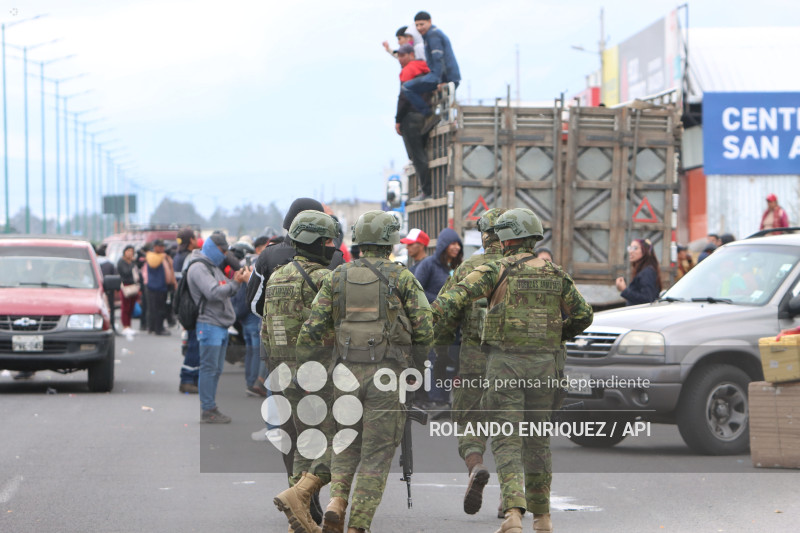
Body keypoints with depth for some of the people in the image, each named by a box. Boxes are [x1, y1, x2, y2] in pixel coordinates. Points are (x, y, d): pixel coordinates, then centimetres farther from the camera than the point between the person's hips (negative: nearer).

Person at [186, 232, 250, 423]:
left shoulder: (213, 267, 22)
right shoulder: (198, 268, -10)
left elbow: (226, 291, 19)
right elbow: (214, 293, -20)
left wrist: (236, 280, 1)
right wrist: (235, 283, -16)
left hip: (221, 325, 10)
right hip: (208, 324, -10)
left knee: (216, 370, 11)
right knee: (209, 368, -8)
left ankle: (210, 407, 15)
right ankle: (208, 410, -6)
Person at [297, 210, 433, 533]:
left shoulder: (337, 278, 7)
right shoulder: (402, 279, -1)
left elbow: (313, 330, 3)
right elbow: (424, 329, -3)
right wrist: (415, 364, 14)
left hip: (347, 372, 3)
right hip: (388, 373, -3)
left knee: (347, 443, 20)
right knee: (377, 452, 3)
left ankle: (337, 501, -2)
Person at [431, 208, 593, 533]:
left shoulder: (497, 270, -5)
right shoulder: (555, 275, 8)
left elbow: (454, 298, -13)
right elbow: (583, 314, 12)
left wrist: (438, 330, 2)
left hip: (505, 364, -3)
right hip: (543, 364, 4)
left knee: (507, 441, -3)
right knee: (537, 439, 16)